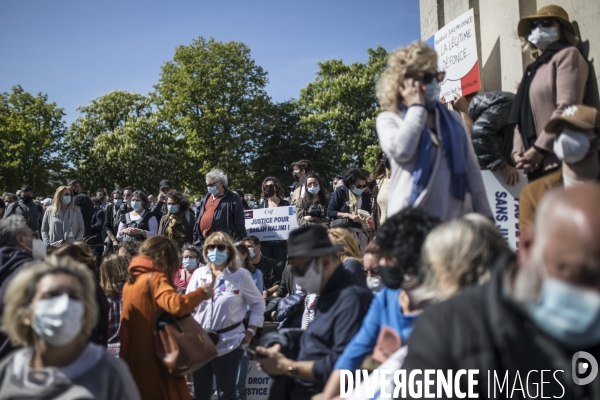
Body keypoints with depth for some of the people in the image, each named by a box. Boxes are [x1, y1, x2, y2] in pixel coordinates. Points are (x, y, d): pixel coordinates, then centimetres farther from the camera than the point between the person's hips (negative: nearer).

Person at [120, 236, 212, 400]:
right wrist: (202, 292, -14)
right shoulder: (155, 278, -13)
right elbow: (176, 305, -29)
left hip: (133, 360, 9)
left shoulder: (131, 281, 12)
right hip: (154, 359, -8)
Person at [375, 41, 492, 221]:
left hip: (456, 218, 4)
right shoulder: (389, 119, 6)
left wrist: (484, 215, 8)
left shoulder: (452, 119, 17)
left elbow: (472, 169, 15)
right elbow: (400, 151, -16)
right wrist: (416, 107, -4)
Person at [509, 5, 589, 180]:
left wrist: (540, 149, -16)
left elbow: (567, 108, -13)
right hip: (536, 164, 8)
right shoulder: (535, 68, 24)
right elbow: (523, 116, 21)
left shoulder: (567, 54, 0)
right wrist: (517, 150, 4)